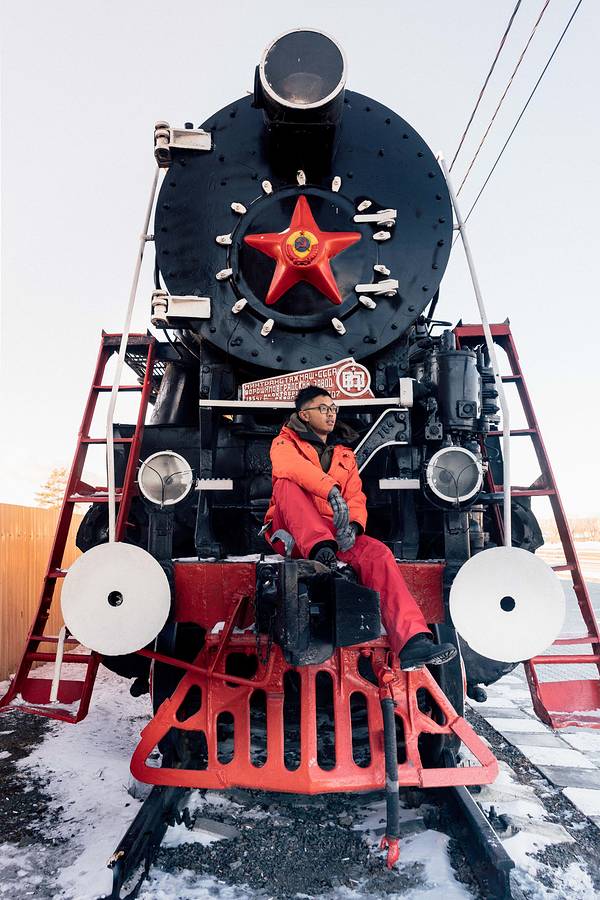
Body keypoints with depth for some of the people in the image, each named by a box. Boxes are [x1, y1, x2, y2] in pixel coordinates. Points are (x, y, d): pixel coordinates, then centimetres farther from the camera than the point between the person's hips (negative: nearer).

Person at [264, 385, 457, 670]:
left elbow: (356, 497, 10)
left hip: (334, 532, 3)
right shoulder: (285, 443, 8)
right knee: (288, 482, -30)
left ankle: (413, 643, -37)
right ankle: (323, 555, -47)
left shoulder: (345, 454, 23)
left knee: (378, 553, -26)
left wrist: (352, 525, -15)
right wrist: (332, 491, -36)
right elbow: (291, 466, -19)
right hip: (292, 535, -3)